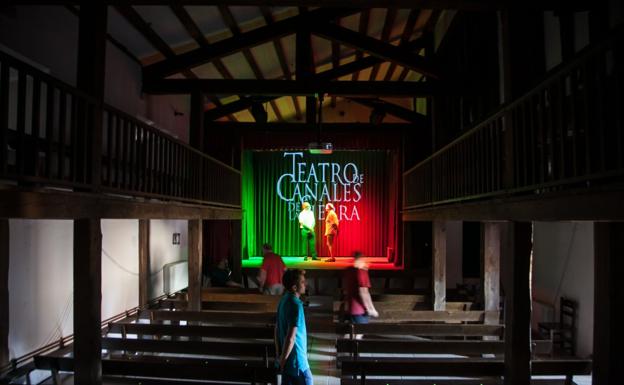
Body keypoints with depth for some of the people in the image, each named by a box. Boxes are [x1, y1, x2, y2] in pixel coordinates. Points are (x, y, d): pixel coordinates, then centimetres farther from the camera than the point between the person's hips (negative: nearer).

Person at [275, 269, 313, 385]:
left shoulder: (284, 300, 5)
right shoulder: (295, 305, -23)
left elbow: (277, 329, 12)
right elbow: (291, 337, -25)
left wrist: (279, 355, 16)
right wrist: (282, 360, -15)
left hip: (287, 358, 8)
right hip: (296, 358, -8)